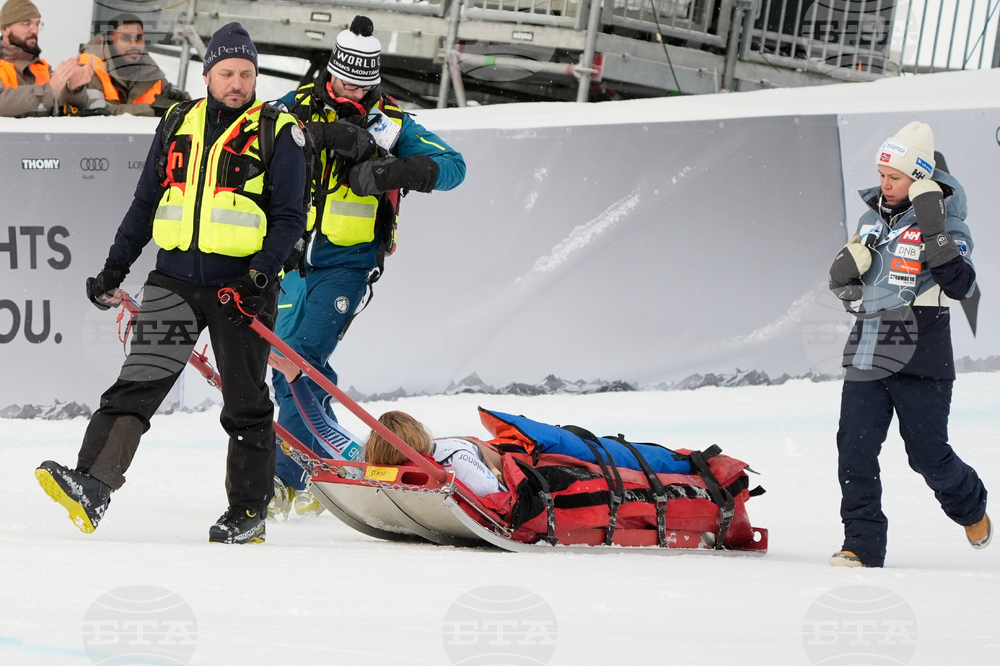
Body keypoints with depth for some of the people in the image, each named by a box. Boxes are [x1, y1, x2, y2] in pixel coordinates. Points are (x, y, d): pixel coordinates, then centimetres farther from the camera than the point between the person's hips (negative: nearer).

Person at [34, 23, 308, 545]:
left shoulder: (276, 133, 0)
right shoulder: (178, 125, 11)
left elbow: (290, 217, -3)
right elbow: (146, 204, 18)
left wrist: (261, 273, -18)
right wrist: (115, 267, 11)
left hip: (240, 286, -3)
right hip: (175, 279, 3)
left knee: (245, 404, 5)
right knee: (137, 383, -11)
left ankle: (248, 511, 15)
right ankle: (91, 488, -23)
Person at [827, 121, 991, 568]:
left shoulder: (945, 223, -6)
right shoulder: (871, 219, 12)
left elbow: (961, 287, -20)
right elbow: (846, 289, 20)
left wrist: (935, 235, -27)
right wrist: (846, 269, -3)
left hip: (919, 361, -5)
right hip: (867, 354, 5)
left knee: (928, 455, 5)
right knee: (855, 450, -5)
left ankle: (971, 509, 34)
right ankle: (862, 545, 2)